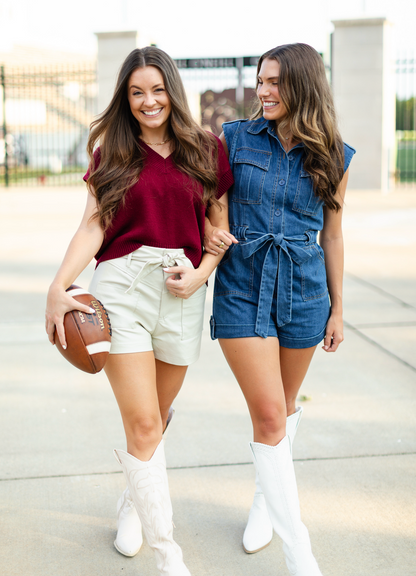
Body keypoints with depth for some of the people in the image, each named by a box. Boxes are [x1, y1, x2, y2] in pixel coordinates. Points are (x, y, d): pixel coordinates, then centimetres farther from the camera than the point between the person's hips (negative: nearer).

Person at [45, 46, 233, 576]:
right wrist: (59, 287, -11)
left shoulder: (206, 150, 9)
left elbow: (220, 225, 12)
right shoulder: (112, 152, 8)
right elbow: (93, 224, 2)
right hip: (121, 284, -1)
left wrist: (201, 271, -7)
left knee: (154, 419, 12)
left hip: (181, 294, 2)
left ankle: (132, 502, 42)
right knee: (143, 424, -7)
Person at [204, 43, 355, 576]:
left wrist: (337, 309, 11)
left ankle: (264, 501, 41)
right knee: (269, 415, -7)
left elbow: (331, 236, 9)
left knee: (282, 411, 14)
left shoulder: (332, 157, 2)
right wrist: (208, 232, -11)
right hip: (242, 287, -1)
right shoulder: (235, 138, -1)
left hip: (302, 291, 2)